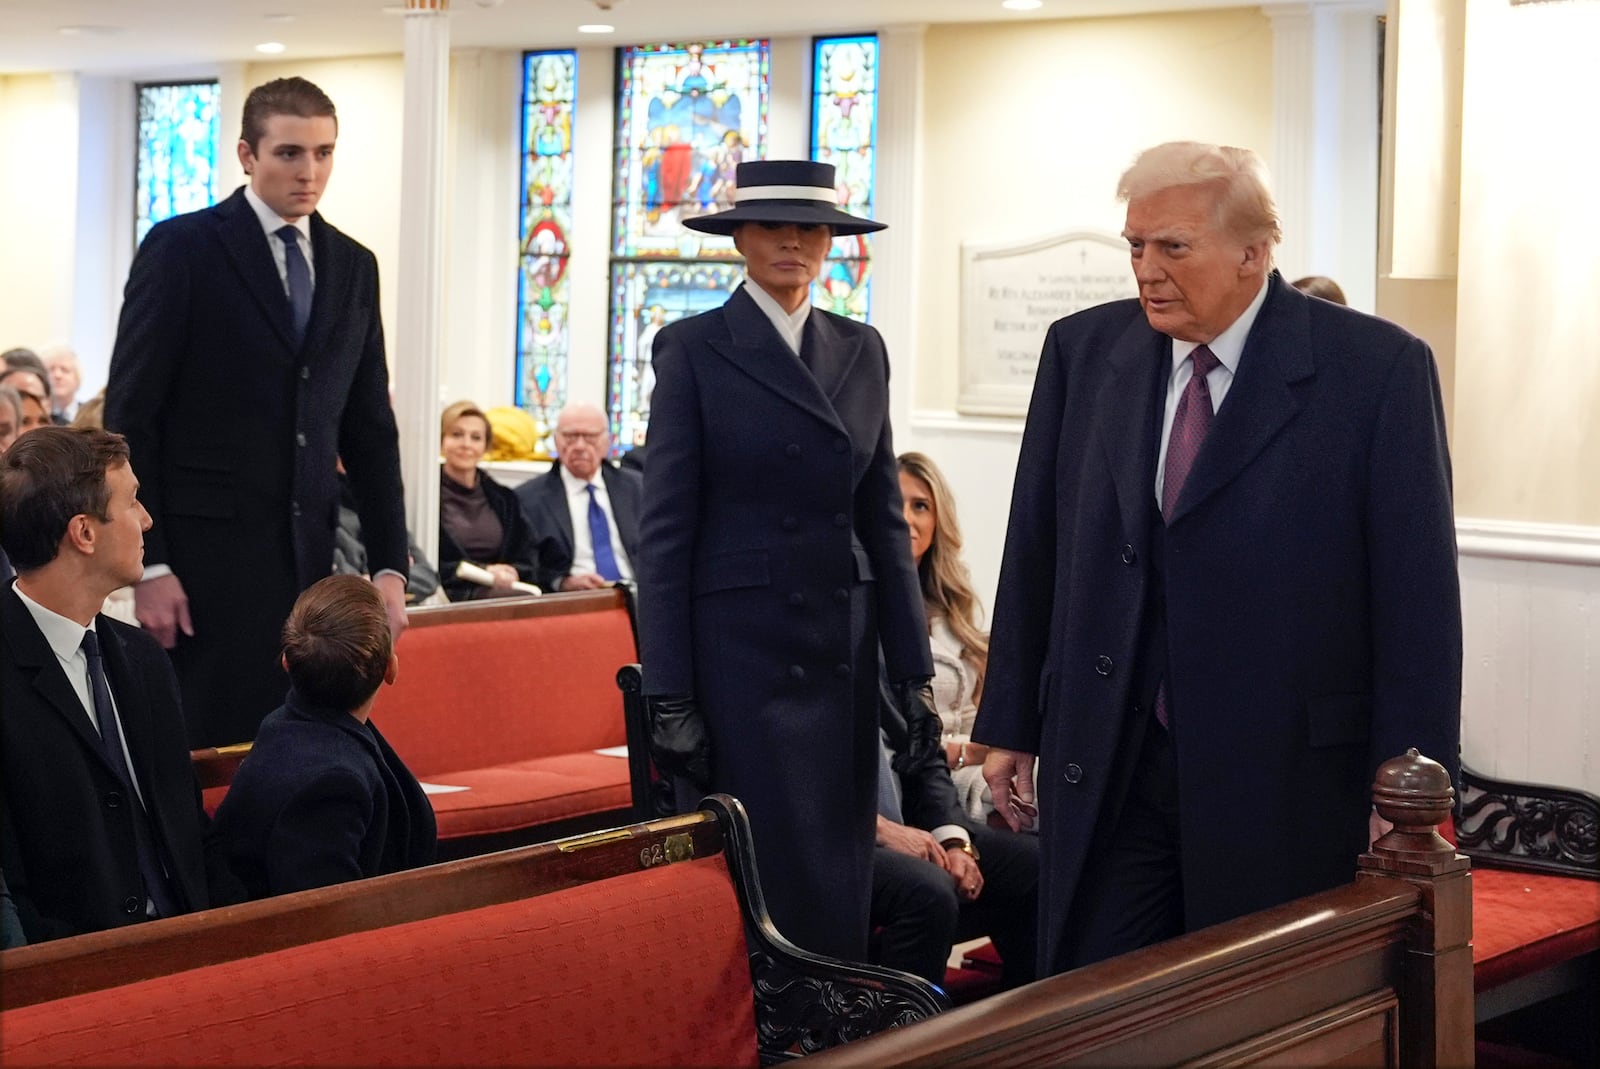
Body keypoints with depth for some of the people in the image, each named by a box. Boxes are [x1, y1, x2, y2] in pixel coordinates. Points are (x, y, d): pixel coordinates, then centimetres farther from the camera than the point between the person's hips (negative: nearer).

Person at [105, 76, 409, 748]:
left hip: (307, 559, 4)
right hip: (205, 558, -4)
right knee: (208, 749, -3)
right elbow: (130, 416, -5)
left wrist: (390, 566, 7)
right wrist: (148, 566, -11)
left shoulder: (354, 267, 12)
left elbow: (370, 428, 14)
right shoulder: (181, 250, -2)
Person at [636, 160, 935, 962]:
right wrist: (668, 699, -11)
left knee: (840, 874, 6)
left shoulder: (861, 350, 11)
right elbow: (664, 529, -5)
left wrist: (912, 670, 7)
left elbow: (884, 519, 13)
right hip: (737, 647, -4)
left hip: (842, 648, 5)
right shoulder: (694, 349, -2)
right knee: (759, 874, -3)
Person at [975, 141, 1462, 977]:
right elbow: (1035, 550, 10)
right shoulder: (1083, 350, 4)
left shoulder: (1379, 368, -8)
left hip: (1282, 778, -3)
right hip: (1101, 773, 3)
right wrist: (1010, 725, 10)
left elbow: (1417, 593, -8)